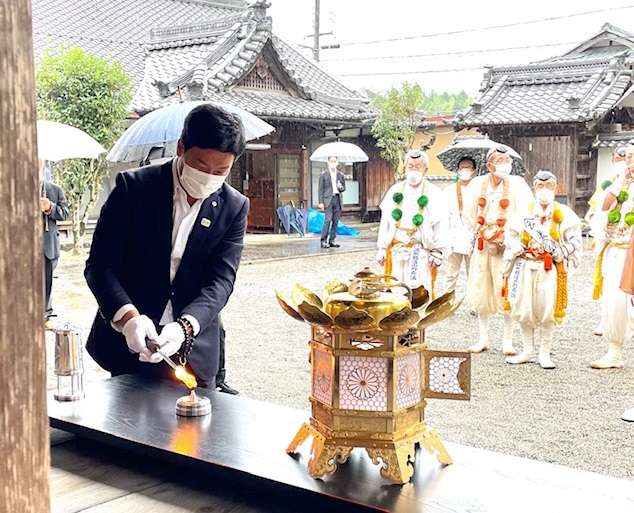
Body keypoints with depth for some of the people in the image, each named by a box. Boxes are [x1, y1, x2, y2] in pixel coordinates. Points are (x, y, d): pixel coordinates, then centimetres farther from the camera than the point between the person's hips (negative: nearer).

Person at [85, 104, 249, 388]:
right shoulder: (133, 187, -9)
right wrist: (128, 316, -29)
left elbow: (220, 280, -9)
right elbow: (99, 266, -11)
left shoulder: (234, 207, -3)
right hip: (130, 344, -1)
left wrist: (185, 326, -28)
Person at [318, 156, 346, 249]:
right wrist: (321, 202, -7)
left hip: (338, 199, 4)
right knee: (328, 220, -13)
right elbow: (320, 189, 1)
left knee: (336, 221, 3)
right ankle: (324, 240, -10)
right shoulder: (323, 175, 3)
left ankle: (332, 240, 10)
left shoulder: (341, 175, 13)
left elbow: (344, 188, 20)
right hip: (328, 199, -4)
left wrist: (340, 187, -5)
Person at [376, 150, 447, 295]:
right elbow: (385, 221, 11)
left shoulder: (433, 194, 1)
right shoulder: (395, 191, 10)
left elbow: (440, 225, -2)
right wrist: (381, 249, 7)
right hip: (396, 251, 3)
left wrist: (437, 253, -6)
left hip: (421, 254, -3)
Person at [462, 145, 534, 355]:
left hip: (507, 245, -3)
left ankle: (508, 340, 7)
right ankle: (483, 338, 18)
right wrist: (477, 234, 12)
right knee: (481, 291, 6)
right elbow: (468, 214, 12)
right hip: (483, 245, 3)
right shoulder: (477, 184, 3)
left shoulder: (516, 184, -4)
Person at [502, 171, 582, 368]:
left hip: (550, 269, -2)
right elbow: (510, 237, 5)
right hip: (525, 267, 2)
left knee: (547, 310, -6)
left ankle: (545, 353, 8)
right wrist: (521, 246, -10)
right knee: (524, 309, 5)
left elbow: (573, 242, 1)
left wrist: (557, 252, -9)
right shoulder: (524, 213, 7)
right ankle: (528, 350, 20)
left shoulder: (564, 214, 3)